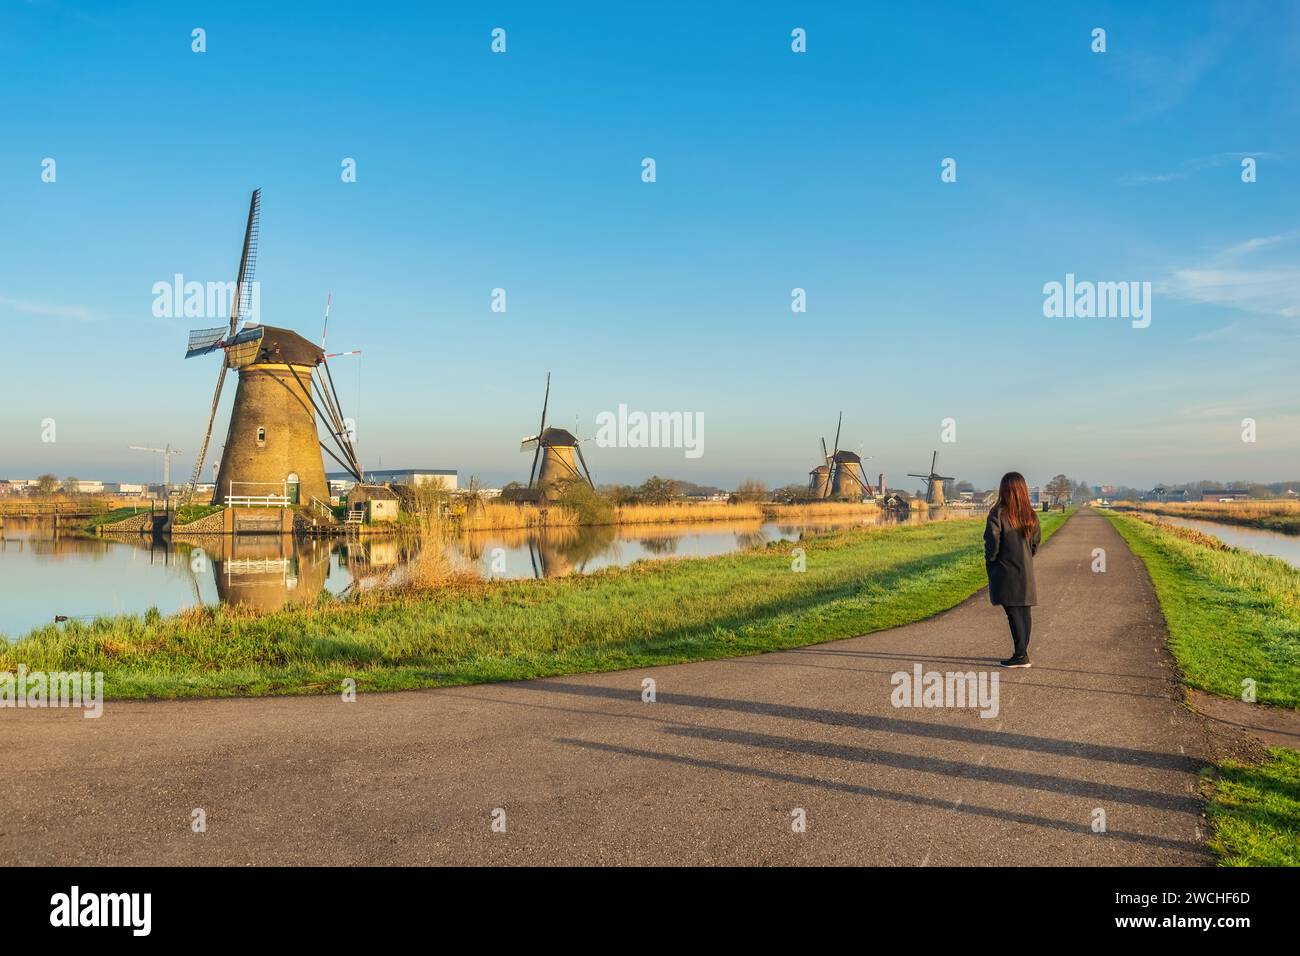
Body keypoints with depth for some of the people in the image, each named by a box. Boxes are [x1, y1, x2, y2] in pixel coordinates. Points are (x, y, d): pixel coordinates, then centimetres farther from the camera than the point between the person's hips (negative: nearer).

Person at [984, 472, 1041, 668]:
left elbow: (992, 543, -15)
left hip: (1005, 572, -5)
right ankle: (1023, 653, 18)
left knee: (1013, 613, -5)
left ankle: (1020, 655, -5)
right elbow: (1036, 541, 10)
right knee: (1024, 612, 11)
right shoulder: (1031, 515, 4)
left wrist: (989, 563, 0)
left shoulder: (998, 514, -14)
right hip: (1026, 572, 6)